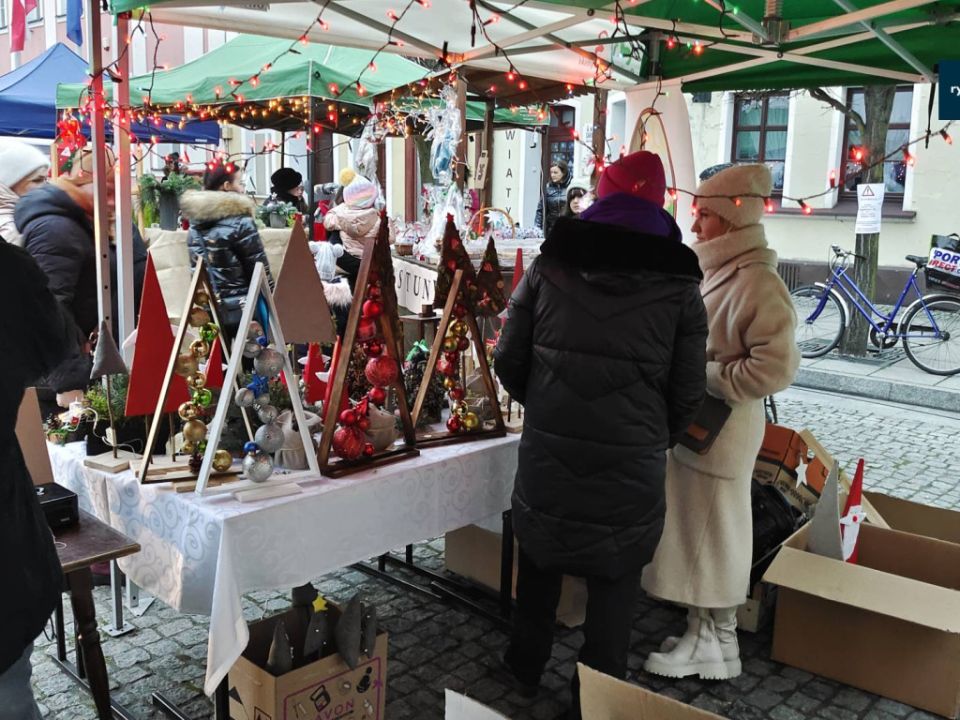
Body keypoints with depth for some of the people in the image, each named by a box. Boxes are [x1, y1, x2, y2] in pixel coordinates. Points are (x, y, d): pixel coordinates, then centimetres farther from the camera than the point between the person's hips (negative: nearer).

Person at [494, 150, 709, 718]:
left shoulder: (548, 265, -1)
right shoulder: (679, 284, -4)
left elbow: (509, 361, 2)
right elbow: (688, 391, -2)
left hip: (547, 451, 2)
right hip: (631, 463, -2)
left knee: (540, 555, 23)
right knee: (615, 583, 14)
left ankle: (526, 667, 41)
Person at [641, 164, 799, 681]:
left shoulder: (757, 282, -18)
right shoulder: (715, 271, 10)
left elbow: (776, 366, -24)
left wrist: (703, 378, -19)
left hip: (719, 430, -9)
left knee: (712, 533, 4)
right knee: (693, 531, 16)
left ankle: (714, 644, 21)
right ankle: (703, 633, 31)